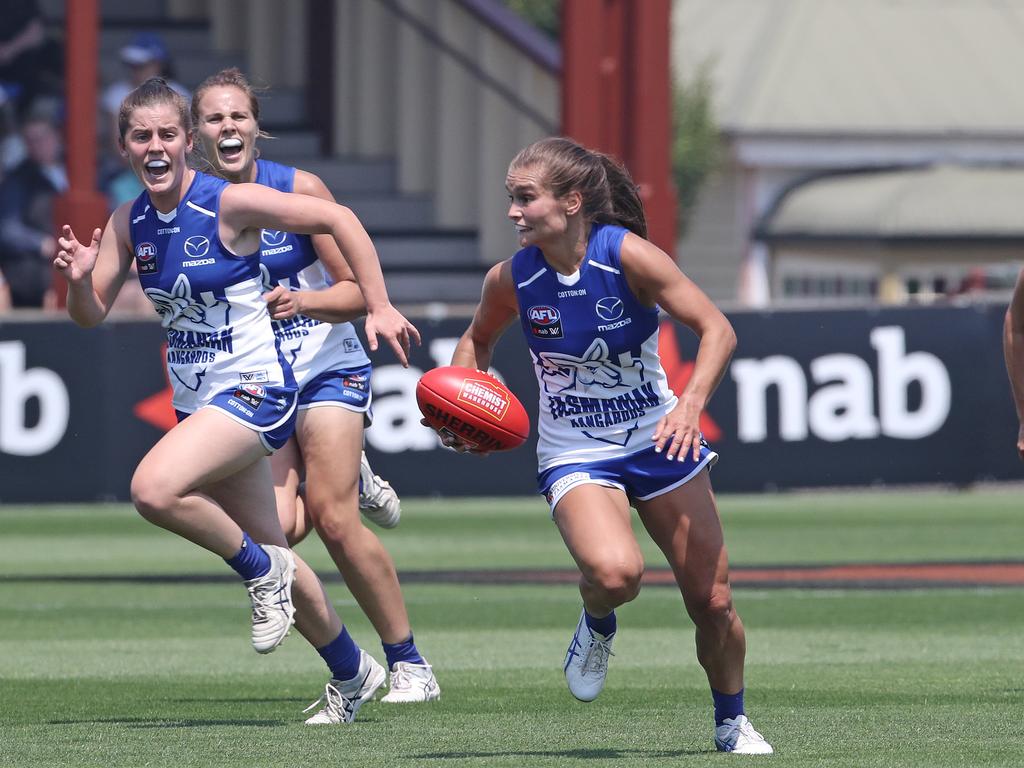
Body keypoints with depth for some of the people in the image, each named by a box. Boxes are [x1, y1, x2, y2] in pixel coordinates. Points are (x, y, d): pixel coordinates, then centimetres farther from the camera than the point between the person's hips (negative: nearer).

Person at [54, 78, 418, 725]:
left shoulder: (230, 204, -16)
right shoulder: (130, 223, 2)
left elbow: (337, 218, -11)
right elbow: (92, 314, 7)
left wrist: (379, 307, -13)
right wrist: (79, 279, -16)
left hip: (253, 391, -7)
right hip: (197, 401, 7)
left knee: (155, 489, -30)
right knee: (269, 554, 14)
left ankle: (263, 571, -6)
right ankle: (353, 672, 33)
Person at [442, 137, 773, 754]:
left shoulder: (627, 255, -19)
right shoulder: (511, 279, -10)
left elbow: (718, 330, -17)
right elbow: (478, 340, 12)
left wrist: (691, 403, -33)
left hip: (659, 441, 0)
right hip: (576, 456, 0)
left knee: (712, 601, 3)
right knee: (615, 572, -31)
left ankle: (732, 721, 29)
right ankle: (598, 627, 6)